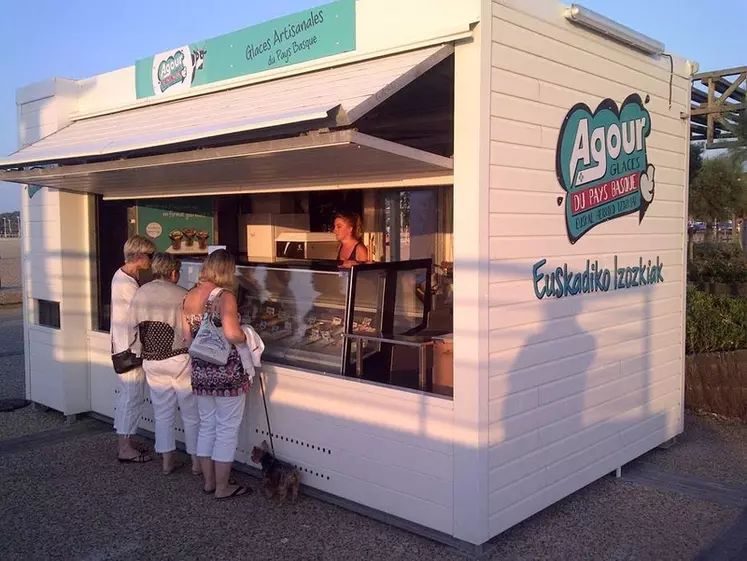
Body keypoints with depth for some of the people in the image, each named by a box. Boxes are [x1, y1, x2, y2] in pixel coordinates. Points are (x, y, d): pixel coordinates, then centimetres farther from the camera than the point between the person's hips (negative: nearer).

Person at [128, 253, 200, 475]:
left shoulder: (140, 293, 2)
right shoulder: (182, 295, -12)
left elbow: (132, 325, 5)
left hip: (152, 363, 5)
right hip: (179, 360, -5)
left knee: (162, 414, 14)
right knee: (191, 414, 7)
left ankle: (168, 461, 20)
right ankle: (197, 461, 13)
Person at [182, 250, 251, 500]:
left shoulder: (189, 296, 4)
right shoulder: (224, 296, -17)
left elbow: (187, 336, 11)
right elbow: (232, 334, -30)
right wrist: (246, 336, -10)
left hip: (200, 370, 7)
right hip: (227, 372, -7)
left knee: (207, 425, 19)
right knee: (227, 429, 6)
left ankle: (208, 481, 30)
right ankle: (222, 487, 16)